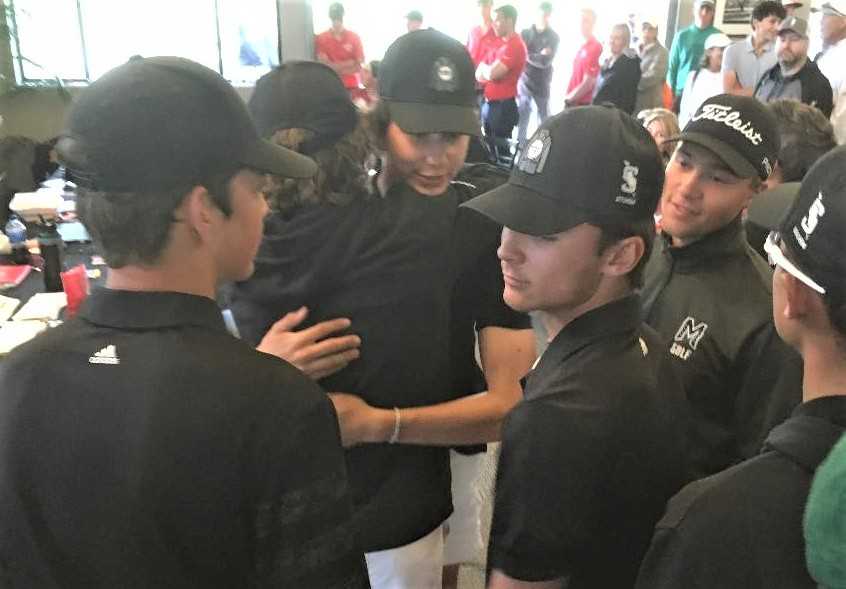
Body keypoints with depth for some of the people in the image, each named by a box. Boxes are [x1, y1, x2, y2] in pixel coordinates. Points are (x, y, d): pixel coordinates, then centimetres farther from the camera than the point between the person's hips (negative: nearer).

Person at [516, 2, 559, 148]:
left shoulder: (553, 37, 0)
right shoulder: (525, 33, 6)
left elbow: (546, 61, -11)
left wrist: (528, 56, -9)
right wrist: (539, 56, -11)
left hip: (542, 84, -1)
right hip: (524, 81, 1)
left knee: (544, 117, 8)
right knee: (522, 116, 6)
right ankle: (520, 146, 16)